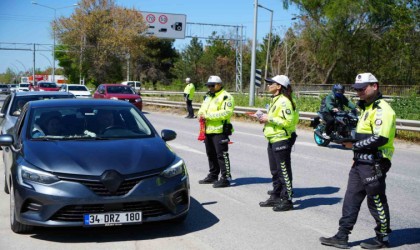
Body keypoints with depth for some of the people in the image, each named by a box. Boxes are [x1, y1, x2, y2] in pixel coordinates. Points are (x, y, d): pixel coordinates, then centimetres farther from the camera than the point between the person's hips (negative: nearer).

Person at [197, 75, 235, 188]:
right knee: (211, 154, 17)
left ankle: (225, 178, -2)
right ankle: (213, 175, 29)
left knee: (222, 155, -7)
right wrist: (200, 115, -3)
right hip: (208, 131, 9)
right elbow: (202, 109, 23)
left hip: (220, 131, -9)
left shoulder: (226, 97, -9)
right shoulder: (208, 97, 20)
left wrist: (208, 115, -21)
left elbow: (226, 113, -22)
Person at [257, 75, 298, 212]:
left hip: (281, 140, -11)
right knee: (275, 171, 17)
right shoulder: (275, 100, 17)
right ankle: (275, 197, 27)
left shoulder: (284, 101, -16)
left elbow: (288, 121, -24)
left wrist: (270, 119, -19)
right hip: (273, 140, 11)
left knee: (284, 171, -4)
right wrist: (265, 119, 9)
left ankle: (287, 200, 2)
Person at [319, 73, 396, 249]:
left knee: (376, 201, 3)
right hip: (360, 161, 10)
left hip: (374, 163, -10)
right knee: (351, 198, 10)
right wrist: (348, 137, 5)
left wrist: (354, 145, -16)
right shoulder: (366, 108, 17)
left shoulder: (382, 109, -15)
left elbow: (380, 138, -24)